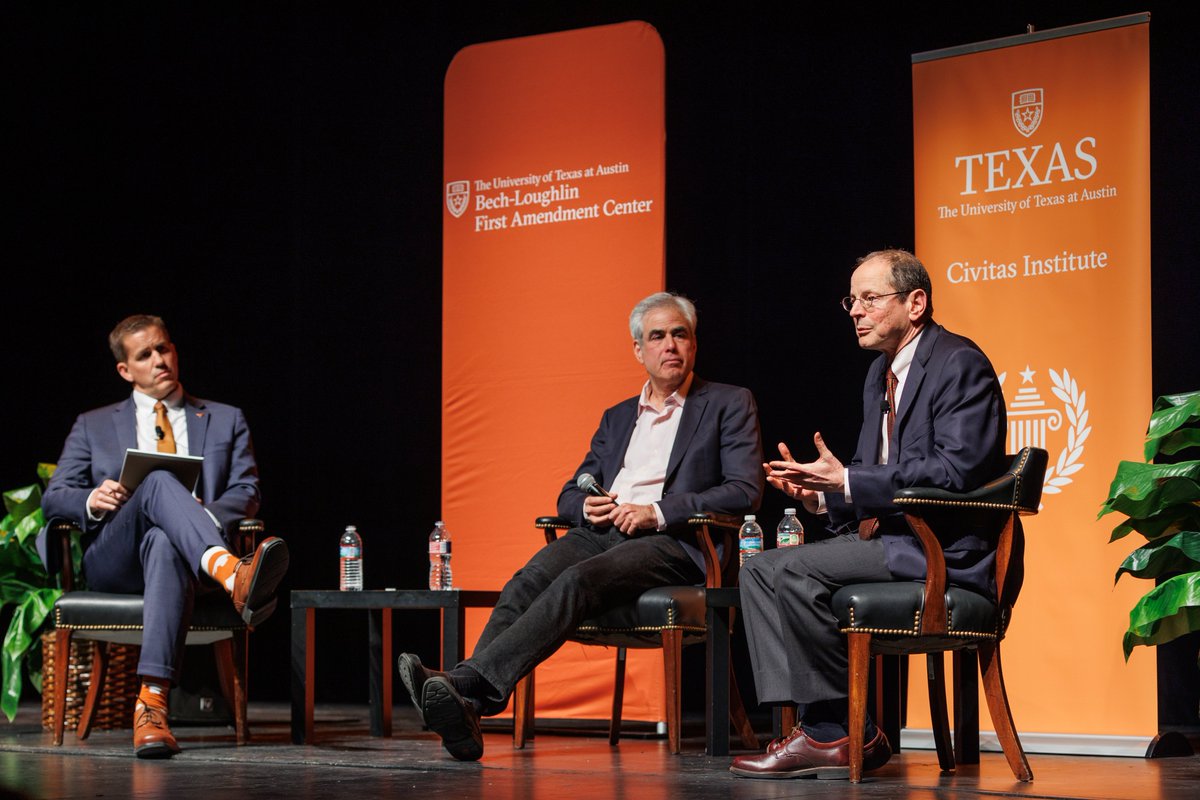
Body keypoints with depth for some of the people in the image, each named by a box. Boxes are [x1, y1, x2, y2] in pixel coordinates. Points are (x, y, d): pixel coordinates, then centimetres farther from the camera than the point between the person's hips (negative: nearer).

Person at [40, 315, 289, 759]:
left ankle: (150, 705, -58)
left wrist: (206, 517, -11)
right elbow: (54, 499, 17)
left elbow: (247, 492, 12)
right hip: (111, 560, 0)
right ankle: (234, 577, -63)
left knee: (166, 545, -42)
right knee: (159, 481, -34)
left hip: (180, 552, 0)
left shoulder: (225, 421, 23)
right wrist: (92, 500, -8)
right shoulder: (93, 426, 24)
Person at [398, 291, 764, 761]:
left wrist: (658, 512, -14)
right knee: (527, 582, -27)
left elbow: (745, 491, -3)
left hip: (670, 543, -5)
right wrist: (586, 506, 0)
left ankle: (467, 683, -48)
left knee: (578, 581, -34)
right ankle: (465, 705, -45)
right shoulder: (617, 418, 28)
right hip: (599, 532, 5)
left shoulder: (729, 405, 10)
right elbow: (569, 494, 27)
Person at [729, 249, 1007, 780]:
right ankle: (816, 733, -11)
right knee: (759, 570, -3)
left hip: (943, 550, -10)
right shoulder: (881, 373, 20)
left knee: (796, 571, -24)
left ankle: (847, 734, -12)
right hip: (885, 536, 10)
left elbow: (958, 470, -21)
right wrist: (820, 492, -1)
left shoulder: (960, 364, -10)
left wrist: (847, 483, -20)